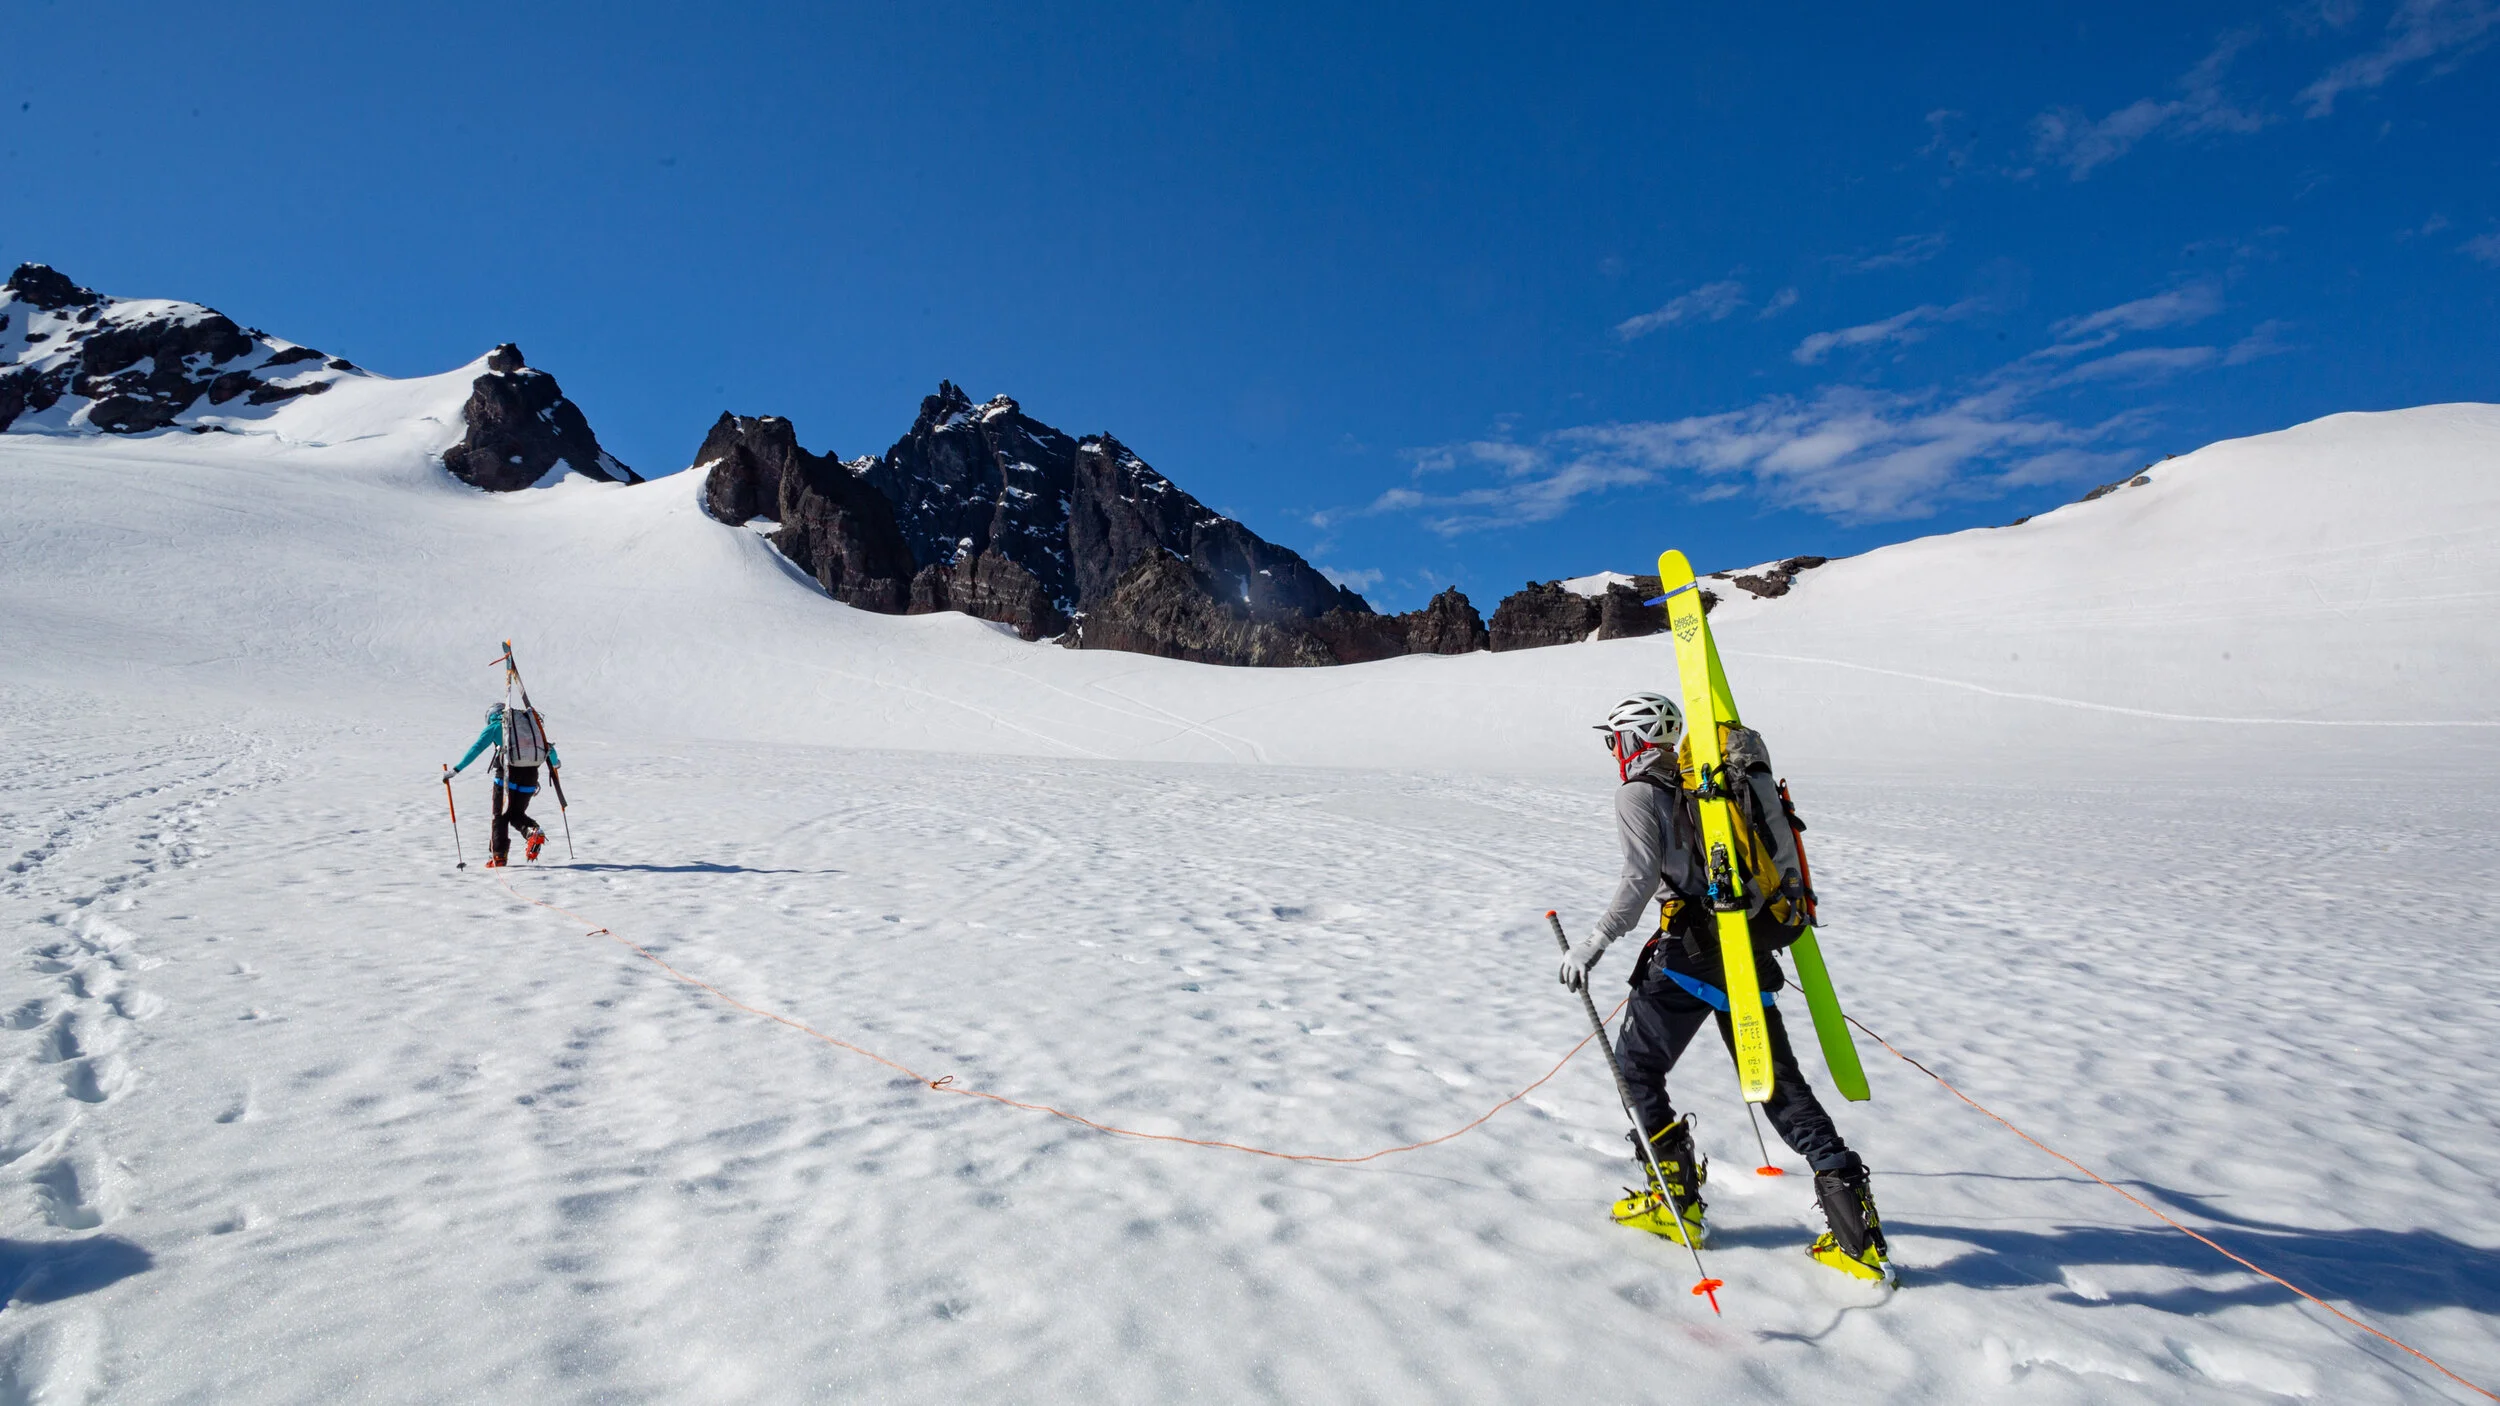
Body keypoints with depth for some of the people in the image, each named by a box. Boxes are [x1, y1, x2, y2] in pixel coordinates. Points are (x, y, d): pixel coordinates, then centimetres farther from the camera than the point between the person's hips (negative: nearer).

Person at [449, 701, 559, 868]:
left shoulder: (495, 727, 6)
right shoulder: (529, 722, 19)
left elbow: (475, 749, -1)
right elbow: (547, 747, 27)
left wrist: (456, 770, 2)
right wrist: (555, 762, 45)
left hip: (508, 774, -4)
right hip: (530, 774, 4)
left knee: (501, 816, 7)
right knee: (517, 814, 17)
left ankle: (498, 856, 3)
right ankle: (534, 831, -13)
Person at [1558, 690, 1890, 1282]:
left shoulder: (1638, 794, -5)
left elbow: (1642, 875, -19)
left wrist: (1597, 942, -19)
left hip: (1691, 952, -7)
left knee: (1636, 1066, 10)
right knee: (1777, 1080, 13)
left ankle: (1676, 1199, 13)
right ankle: (1855, 1223, 8)